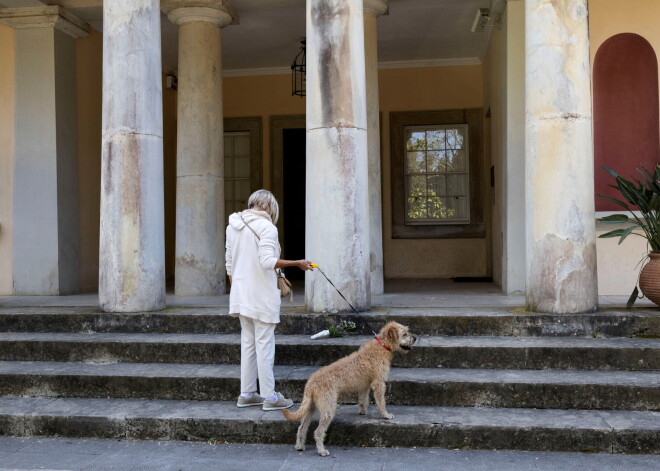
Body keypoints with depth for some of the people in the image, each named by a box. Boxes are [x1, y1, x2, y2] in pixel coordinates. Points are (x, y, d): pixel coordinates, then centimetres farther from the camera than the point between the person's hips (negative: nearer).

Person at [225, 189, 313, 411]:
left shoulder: (233, 226, 10)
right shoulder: (266, 227, -13)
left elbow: (229, 263, 14)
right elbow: (267, 261, -23)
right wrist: (297, 263, -16)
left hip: (241, 293, 7)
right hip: (261, 295, -7)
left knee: (248, 343, 14)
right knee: (264, 344, -1)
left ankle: (246, 394, 20)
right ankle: (269, 396, 5)